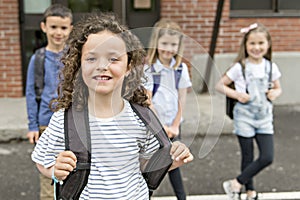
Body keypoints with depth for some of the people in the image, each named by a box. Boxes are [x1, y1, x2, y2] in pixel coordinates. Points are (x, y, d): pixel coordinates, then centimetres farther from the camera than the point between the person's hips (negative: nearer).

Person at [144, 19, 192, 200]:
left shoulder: (181, 68, -2)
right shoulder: (148, 69, -13)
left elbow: (182, 99, 0)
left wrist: (175, 125, -3)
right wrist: (161, 126, -15)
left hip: (173, 125, 3)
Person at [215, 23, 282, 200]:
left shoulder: (271, 67, 2)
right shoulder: (240, 67, -8)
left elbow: (278, 88, 15)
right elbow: (220, 85, -4)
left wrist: (275, 93, -8)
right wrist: (236, 94, -19)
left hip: (265, 118, 4)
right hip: (245, 117, -4)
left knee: (268, 157, -3)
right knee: (248, 158, 4)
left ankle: (236, 184, 10)